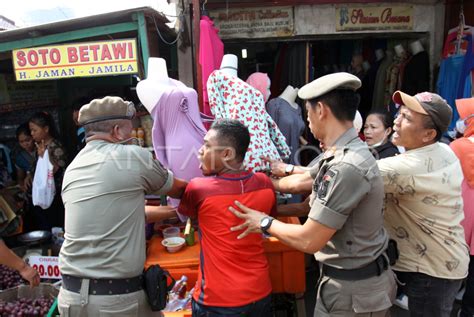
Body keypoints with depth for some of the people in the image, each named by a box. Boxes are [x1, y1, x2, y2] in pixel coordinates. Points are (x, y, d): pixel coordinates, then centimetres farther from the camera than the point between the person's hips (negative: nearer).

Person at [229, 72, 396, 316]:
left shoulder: (346, 167, -30)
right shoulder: (341, 154, 1)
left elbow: (309, 240, -26)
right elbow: (302, 181, 16)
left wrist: (265, 223, -11)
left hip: (352, 290, -8)